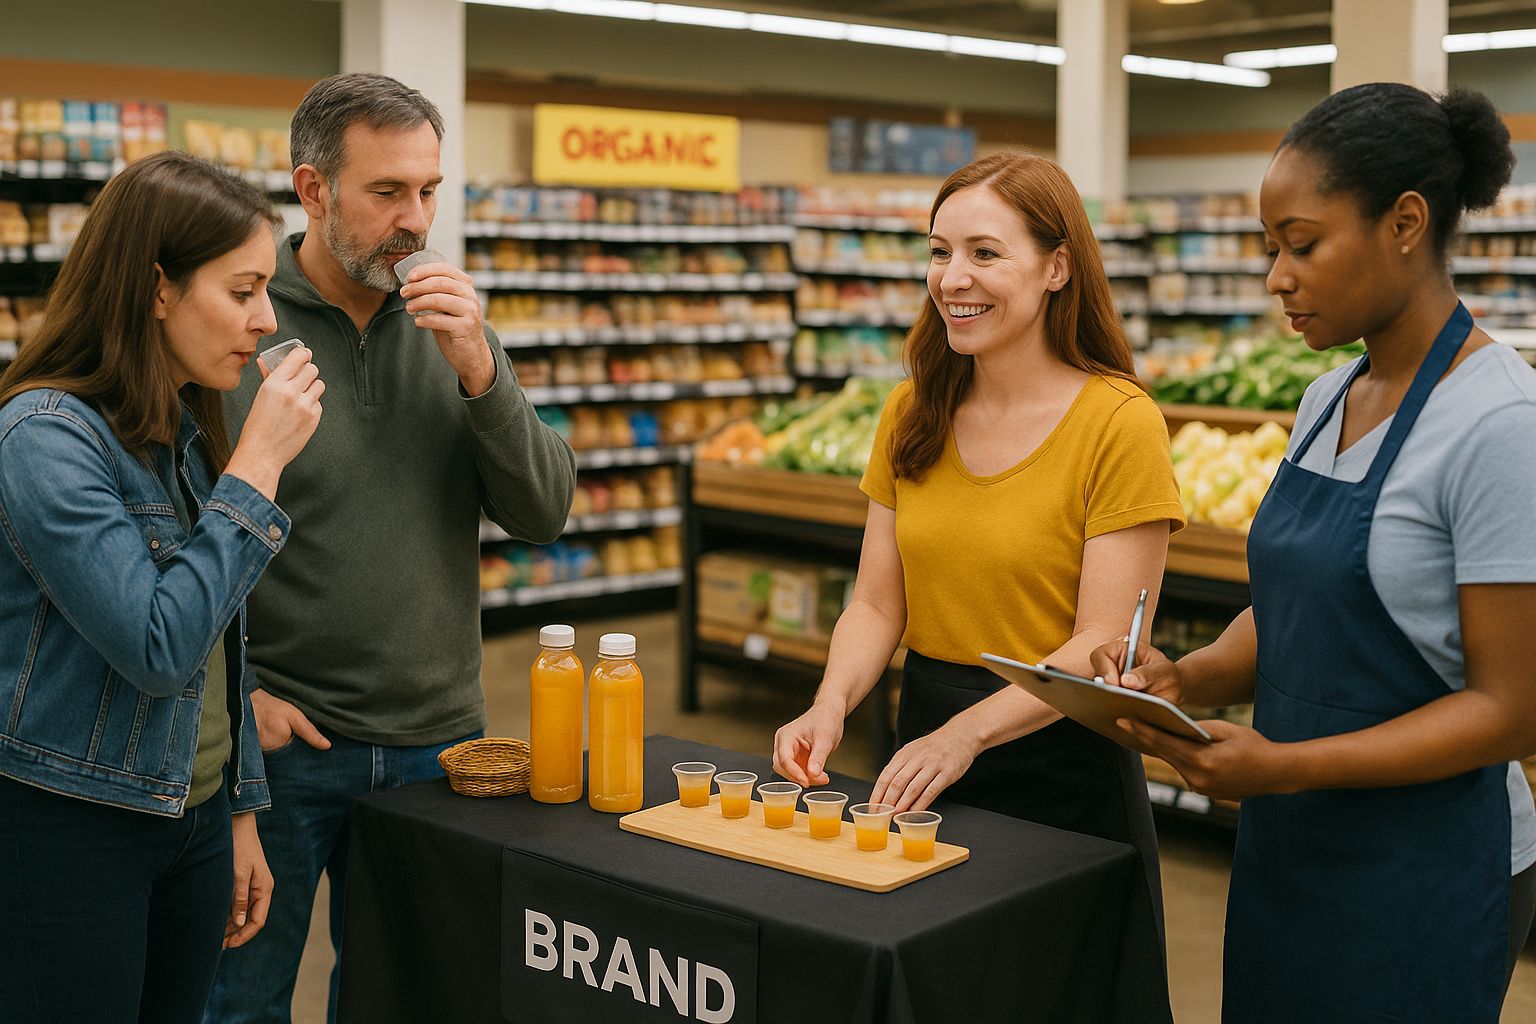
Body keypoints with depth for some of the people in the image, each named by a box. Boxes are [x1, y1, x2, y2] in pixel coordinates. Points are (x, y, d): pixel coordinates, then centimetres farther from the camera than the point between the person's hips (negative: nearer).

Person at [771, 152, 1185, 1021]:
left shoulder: (1119, 422, -14)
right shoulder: (913, 413, 3)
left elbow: (1104, 644, -17)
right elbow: (877, 604, 3)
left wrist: (967, 732, -28)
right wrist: (832, 705, -15)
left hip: (1062, 763, -5)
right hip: (926, 743, 5)